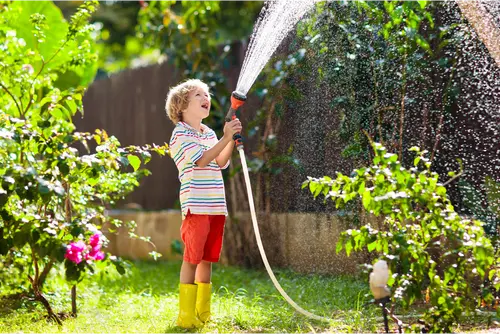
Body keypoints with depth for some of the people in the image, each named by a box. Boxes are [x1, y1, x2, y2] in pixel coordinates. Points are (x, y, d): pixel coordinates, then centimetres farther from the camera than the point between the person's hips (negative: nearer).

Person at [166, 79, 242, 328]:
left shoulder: (209, 133, 18)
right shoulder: (180, 133, -6)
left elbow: (221, 162, 8)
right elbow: (201, 160, -18)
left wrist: (232, 139, -4)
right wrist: (225, 138, -23)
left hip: (216, 205, 7)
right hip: (196, 205, -7)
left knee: (207, 259, 11)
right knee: (192, 259, -6)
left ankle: (203, 313, 18)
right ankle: (186, 315, -3)